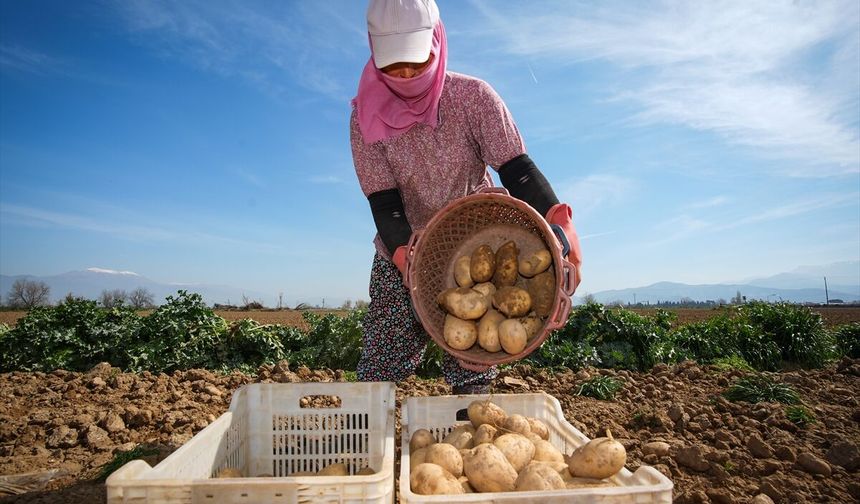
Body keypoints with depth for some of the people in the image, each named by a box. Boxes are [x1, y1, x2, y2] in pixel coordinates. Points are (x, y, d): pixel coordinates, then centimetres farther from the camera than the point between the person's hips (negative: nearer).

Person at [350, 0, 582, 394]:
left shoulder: (473, 97, -13)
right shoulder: (366, 118, -10)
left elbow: (516, 169, -21)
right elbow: (383, 203, -16)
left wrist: (558, 223, -40)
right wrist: (405, 256, -36)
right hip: (401, 257, 1)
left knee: (473, 378, 2)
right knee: (376, 375, 2)